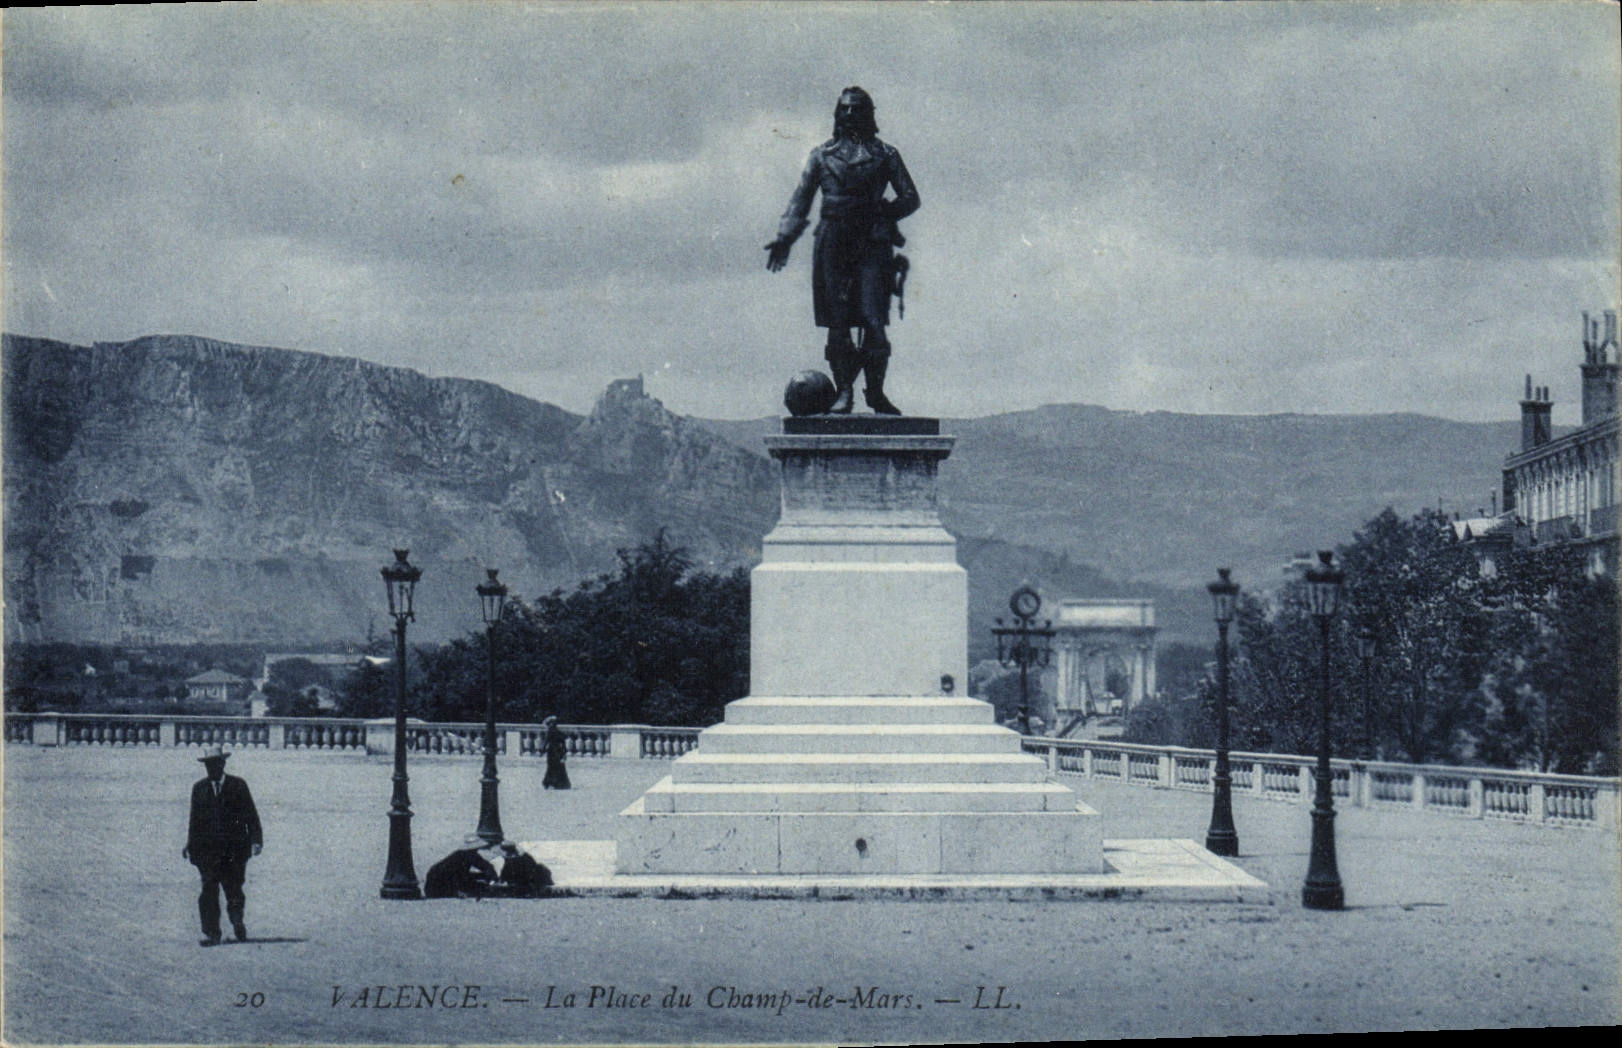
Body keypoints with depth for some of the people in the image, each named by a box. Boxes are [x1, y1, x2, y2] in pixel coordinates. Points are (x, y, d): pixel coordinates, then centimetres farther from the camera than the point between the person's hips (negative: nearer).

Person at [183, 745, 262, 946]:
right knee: (209, 890, -7)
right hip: (207, 848, 1)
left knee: (234, 889, -1)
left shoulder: (238, 786, 6)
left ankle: (237, 922, 25)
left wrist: (256, 840, -4)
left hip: (234, 848, -1)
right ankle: (211, 934, -5)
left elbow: (251, 816, 6)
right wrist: (190, 844, 8)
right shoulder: (199, 788, 12)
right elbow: (195, 819, 16)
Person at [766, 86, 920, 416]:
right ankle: (843, 392, 2)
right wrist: (784, 238, 1)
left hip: (872, 244, -1)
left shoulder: (885, 154, 14)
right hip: (832, 246, 1)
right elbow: (800, 201, 13)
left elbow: (910, 198, 13)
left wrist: (883, 214, -3)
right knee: (837, 324, -2)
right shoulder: (822, 155, 16)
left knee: (874, 321, -9)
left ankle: (876, 391, 0)